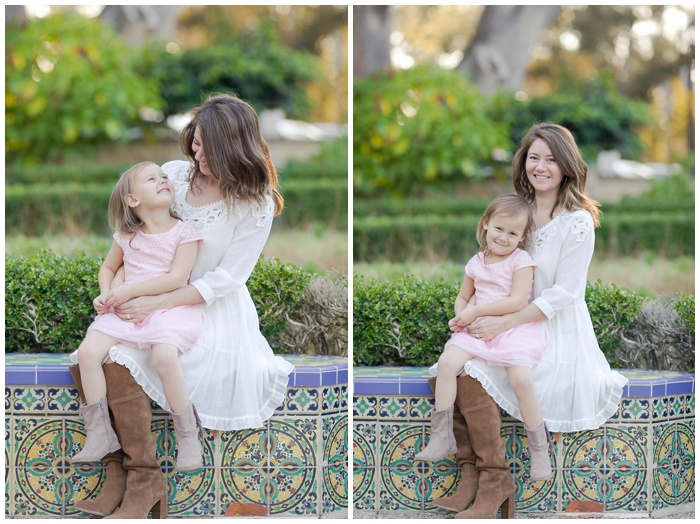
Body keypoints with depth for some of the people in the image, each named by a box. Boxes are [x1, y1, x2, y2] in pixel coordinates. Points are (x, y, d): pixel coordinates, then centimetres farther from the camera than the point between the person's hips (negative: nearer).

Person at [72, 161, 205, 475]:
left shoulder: (183, 233, -2)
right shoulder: (127, 236, 11)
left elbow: (176, 277, -13)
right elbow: (108, 267, 25)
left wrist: (129, 291, -15)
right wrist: (106, 295, 3)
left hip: (170, 308, -5)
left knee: (164, 355, -35)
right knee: (88, 351, -19)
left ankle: (187, 435, -16)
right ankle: (99, 435, -7)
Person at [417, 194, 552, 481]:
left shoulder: (521, 261, -6)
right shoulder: (476, 263, 12)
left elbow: (517, 301, -17)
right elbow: (463, 298, 22)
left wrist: (475, 311, -16)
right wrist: (461, 317, -2)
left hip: (514, 328, -5)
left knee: (521, 379, -28)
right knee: (447, 361, -18)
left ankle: (539, 448, -11)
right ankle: (442, 437, -8)